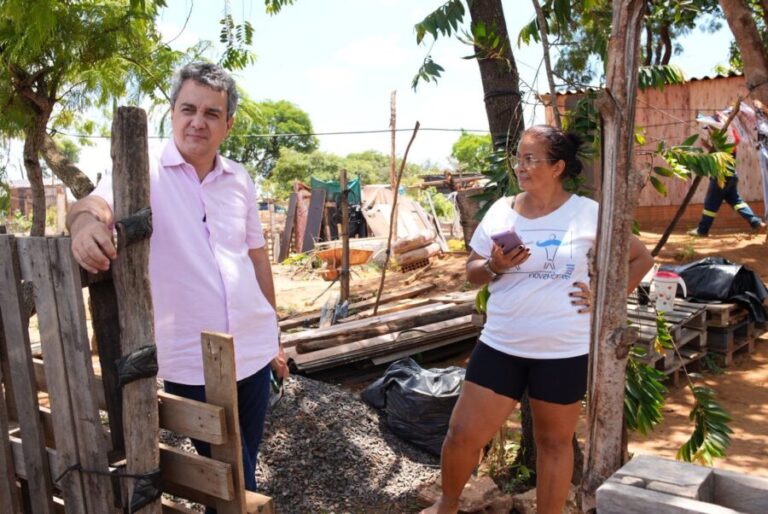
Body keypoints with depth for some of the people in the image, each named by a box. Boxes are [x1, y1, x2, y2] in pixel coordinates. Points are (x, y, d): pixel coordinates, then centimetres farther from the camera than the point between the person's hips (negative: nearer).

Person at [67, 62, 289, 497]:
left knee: (245, 473, 19)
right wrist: (86, 223, -51)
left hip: (253, 354, 4)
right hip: (191, 364, -4)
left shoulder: (240, 180, 5)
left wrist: (274, 338, 16)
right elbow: (97, 203, -26)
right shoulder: (145, 173, -8)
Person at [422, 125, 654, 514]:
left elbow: (641, 258, 5)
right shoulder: (500, 211, 2)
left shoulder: (588, 213, -5)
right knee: (463, 434, 4)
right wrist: (494, 267, -13)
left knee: (554, 441, 14)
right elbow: (472, 273, 8)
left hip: (564, 351, -2)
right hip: (500, 345, 2)